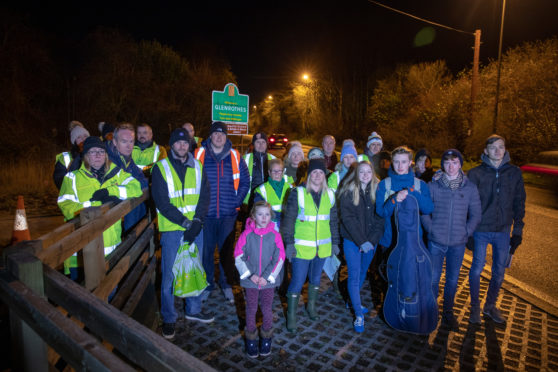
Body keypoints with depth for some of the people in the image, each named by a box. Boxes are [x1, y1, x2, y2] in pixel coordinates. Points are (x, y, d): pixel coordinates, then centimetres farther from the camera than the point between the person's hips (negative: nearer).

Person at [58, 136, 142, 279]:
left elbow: (136, 188, -5)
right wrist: (97, 204, -19)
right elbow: (65, 206, -9)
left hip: (111, 246, 2)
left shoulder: (116, 173, 9)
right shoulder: (73, 177, 4)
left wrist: (109, 191, -15)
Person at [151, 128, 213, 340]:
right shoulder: (161, 167, -4)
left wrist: (197, 221, -11)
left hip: (196, 228, 4)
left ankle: (193, 309, 34)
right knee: (168, 275, 5)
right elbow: (161, 201, -10)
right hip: (171, 229, -3)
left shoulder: (197, 167, 7)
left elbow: (205, 196, 3)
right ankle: (168, 318, 22)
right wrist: (185, 222, -16)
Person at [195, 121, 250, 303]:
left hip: (228, 213, 1)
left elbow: (245, 181, 10)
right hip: (205, 213, 0)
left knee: (226, 250, 10)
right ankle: (207, 284, 29)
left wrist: (236, 202, 0)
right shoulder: (199, 154, 0)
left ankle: (226, 284, 28)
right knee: (206, 250, 9)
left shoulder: (235, 156, 3)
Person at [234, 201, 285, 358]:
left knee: (267, 309, 12)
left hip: (268, 280, 0)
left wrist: (267, 277, -13)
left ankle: (266, 338, 34)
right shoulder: (247, 234, -9)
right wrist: (250, 274, -14)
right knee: (251, 309, 13)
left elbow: (279, 258, -6)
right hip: (250, 281, 0)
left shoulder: (275, 235, -8)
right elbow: (239, 257, -7)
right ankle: (251, 339, 32)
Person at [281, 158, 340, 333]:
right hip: (302, 247, -4)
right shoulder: (298, 193, -10)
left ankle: (311, 306, 42)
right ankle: (291, 316, 18)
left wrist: (335, 242, 12)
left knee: (316, 277, 19)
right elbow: (288, 219, -8)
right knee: (298, 281, -1)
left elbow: (333, 221, 12)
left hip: (322, 246, 4)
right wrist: (289, 243, -12)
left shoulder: (330, 194, 4)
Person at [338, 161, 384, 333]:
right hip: (352, 241, -3)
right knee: (354, 276, -2)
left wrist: (372, 240, -13)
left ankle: (353, 301, 39)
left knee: (362, 273, 17)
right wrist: (361, 241, -18)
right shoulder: (348, 191, -7)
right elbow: (347, 218, -13)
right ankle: (359, 314, 10)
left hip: (370, 242, 4)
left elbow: (380, 218, -2)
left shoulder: (377, 191, 1)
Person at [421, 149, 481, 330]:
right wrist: (432, 230, -8)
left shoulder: (470, 188, -1)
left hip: (458, 243, 1)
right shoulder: (433, 186, -4)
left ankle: (448, 313, 32)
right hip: (436, 242, -1)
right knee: (433, 279, 6)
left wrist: (466, 233, -3)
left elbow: (475, 215, 6)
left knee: (452, 280, 14)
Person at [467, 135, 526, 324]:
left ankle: (490, 306, 33)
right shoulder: (476, 173, -6)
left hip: (503, 231, 3)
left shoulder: (514, 173, 2)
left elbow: (519, 203, 7)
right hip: (481, 230, -3)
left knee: (499, 272, 13)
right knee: (477, 269, 6)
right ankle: (475, 307, 25)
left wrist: (518, 231, 3)